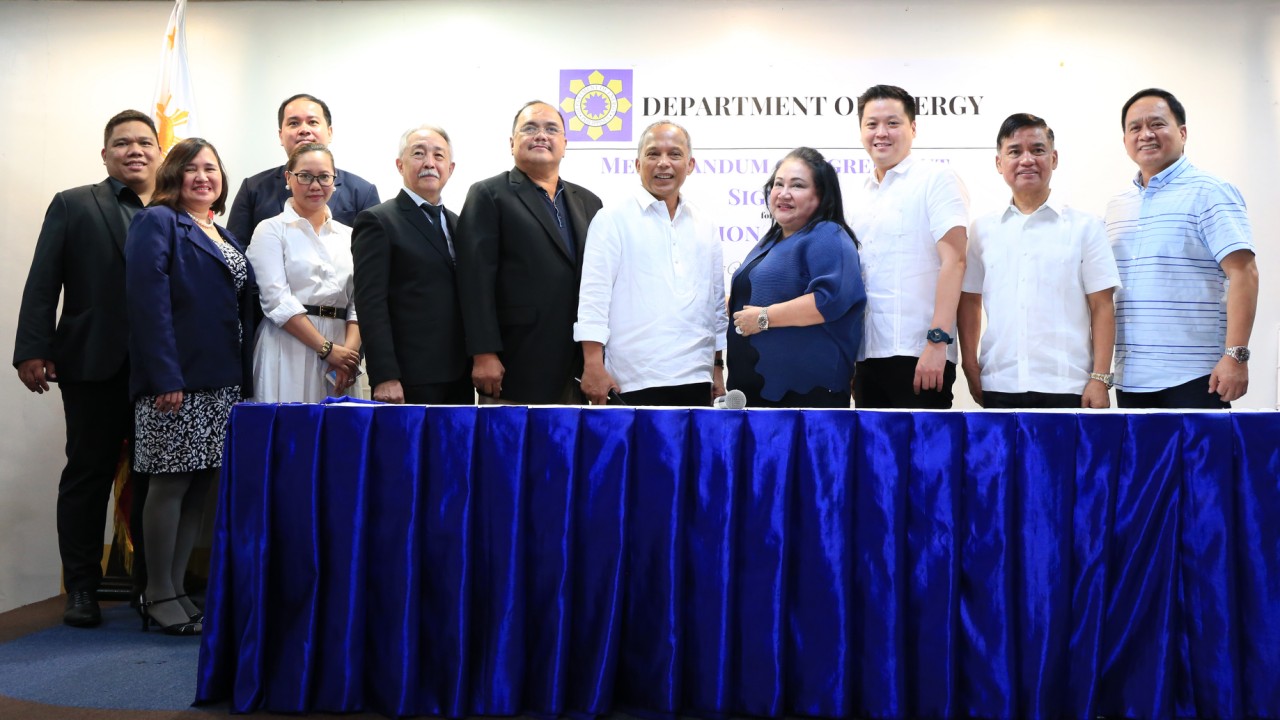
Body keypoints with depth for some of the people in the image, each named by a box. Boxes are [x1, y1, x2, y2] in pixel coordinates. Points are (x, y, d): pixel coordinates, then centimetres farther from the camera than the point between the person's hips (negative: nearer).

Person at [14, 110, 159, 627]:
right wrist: (33, 351, -7)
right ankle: (82, 587, 17)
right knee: (88, 474, 7)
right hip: (95, 364, -1)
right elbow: (42, 283, 1)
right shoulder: (73, 205, 8)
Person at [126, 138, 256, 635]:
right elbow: (148, 300, -13)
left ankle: (175, 590, 18)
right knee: (171, 483, -2)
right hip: (175, 379, -7)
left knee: (199, 486, 9)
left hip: (223, 382, 7)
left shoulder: (225, 236, 21)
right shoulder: (157, 222, -2)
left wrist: (245, 378, 10)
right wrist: (165, 377, -21)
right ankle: (158, 595, 9)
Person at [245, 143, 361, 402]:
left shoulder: (348, 235, 15)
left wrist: (350, 349, -11)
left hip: (341, 349, 4)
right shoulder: (271, 230, 3)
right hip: (289, 351, -3)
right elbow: (277, 300, -8)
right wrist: (327, 348, -13)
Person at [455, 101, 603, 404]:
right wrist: (484, 355, -16)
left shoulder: (588, 202, 16)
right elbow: (476, 279, -8)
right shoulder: (488, 195, 0)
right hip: (514, 369, -5)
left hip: (574, 370, 5)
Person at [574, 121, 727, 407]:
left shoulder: (705, 226, 15)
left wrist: (718, 367, 17)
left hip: (696, 378, 5)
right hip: (634, 381, -4)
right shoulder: (613, 219, 0)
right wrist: (593, 366, -15)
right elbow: (594, 294, -7)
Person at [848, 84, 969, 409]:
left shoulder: (935, 179, -2)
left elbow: (953, 260, -11)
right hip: (867, 354, 6)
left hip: (919, 355, -6)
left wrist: (937, 341, -20)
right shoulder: (861, 199, 17)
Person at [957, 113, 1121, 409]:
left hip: (1066, 385, -2)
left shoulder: (1085, 226, 4)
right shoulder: (982, 229, 10)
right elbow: (970, 300, 14)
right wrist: (970, 366, 6)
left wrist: (1100, 379, -6)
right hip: (999, 385, 2)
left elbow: (1102, 307, 1)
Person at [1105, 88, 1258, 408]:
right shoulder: (1116, 206, 14)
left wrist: (1236, 355, -19)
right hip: (1130, 378, 6)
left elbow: (1243, 273, -11)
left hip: (1193, 376, -6)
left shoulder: (1209, 192, -4)